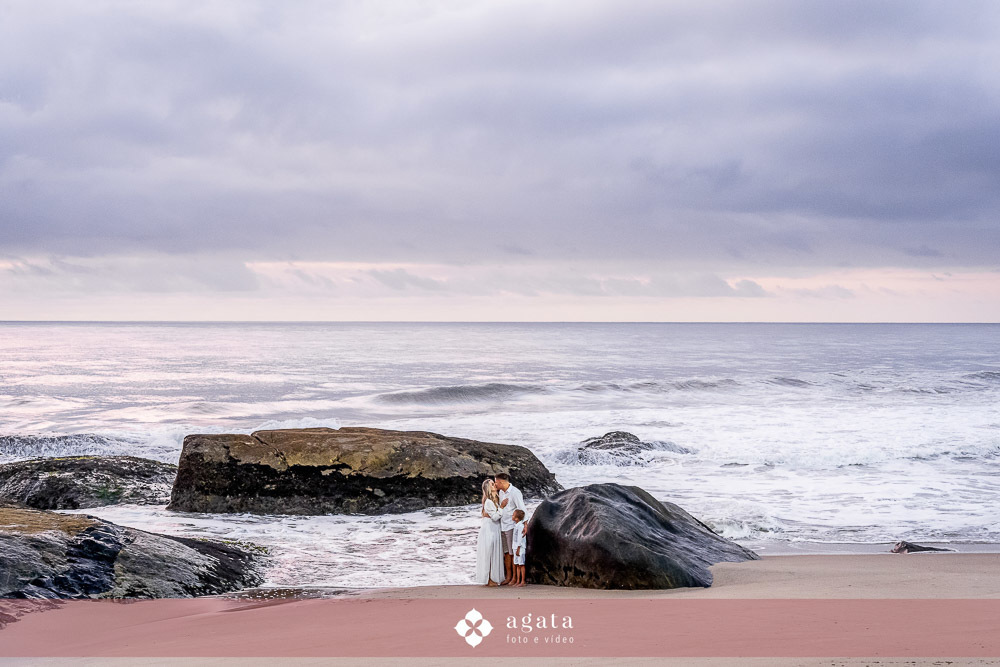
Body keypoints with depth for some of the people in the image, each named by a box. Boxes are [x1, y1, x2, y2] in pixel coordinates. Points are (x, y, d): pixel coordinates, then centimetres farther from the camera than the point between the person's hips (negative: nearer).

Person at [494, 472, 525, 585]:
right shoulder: (501, 492, 11)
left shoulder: (515, 492, -13)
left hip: (512, 526, -8)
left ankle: (515, 578, 2)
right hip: (502, 526, 8)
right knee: (506, 553, 10)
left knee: (513, 553, -3)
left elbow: (522, 509, -18)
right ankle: (508, 577, 16)